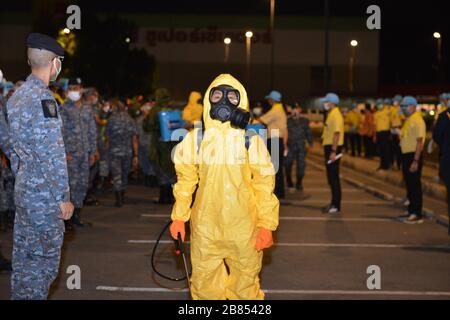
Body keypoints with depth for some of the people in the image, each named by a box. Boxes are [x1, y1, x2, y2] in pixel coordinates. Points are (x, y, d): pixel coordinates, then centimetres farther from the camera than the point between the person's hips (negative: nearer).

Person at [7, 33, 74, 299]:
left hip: (23, 189, 9)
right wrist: (64, 198, -15)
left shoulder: (16, 96, 10)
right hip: (44, 195, -9)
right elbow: (53, 155, -20)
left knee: (23, 256, 15)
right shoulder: (43, 98, -18)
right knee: (44, 259, -1)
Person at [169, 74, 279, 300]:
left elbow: (264, 183, -1)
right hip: (205, 229, 1)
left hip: (243, 230, -1)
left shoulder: (251, 140, -4)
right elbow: (185, 180, 7)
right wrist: (179, 217, 3)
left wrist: (267, 224, -4)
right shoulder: (195, 138, -1)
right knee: (204, 286, 11)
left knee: (246, 288, 11)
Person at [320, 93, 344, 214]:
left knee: (334, 177, -7)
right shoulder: (331, 114, 17)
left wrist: (333, 151, -26)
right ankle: (334, 203, 21)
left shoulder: (336, 115, -15)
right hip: (329, 147, 10)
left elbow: (336, 133, -22)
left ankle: (336, 206, -5)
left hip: (333, 148, -10)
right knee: (331, 177, 14)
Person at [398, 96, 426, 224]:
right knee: (409, 185, 15)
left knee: (415, 185, -5)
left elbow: (419, 142, -20)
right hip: (406, 155, 10)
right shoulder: (408, 120, 15)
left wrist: (415, 161, -24)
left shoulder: (417, 120, -15)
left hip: (413, 156, -10)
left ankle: (417, 215, -1)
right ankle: (411, 211, 25)